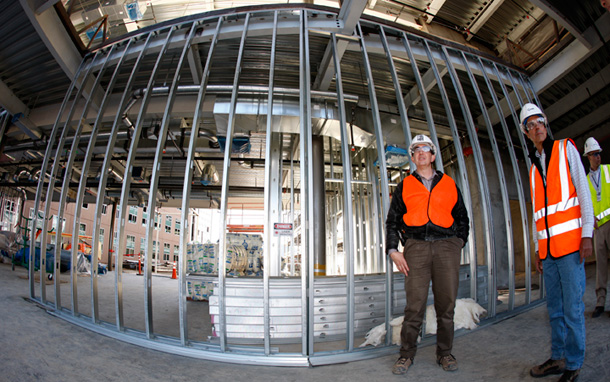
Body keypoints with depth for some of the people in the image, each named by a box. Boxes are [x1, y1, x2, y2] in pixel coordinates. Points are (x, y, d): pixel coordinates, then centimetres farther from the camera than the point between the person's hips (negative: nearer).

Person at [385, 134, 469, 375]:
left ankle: (445, 353, 21)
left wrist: (459, 242, 8)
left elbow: (462, 217, 22)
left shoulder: (449, 184, 17)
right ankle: (407, 354, 10)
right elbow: (392, 220, 12)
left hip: (446, 246, 1)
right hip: (416, 246, -1)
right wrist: (393, 250, 2)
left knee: (446, 302, 4)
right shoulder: (405, 186, 14)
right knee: (415, 303, -4)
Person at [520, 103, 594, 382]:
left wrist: (587, 234, -13)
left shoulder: (566, 149, 5)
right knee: (555, 306, 10)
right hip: (547, 248, 5)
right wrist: (537, 250, 15)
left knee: (572, 306, -3)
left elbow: (583, 190, -3)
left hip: (570, 241, -5)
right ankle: (558, 358, 19)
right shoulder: (533, 167, 19)